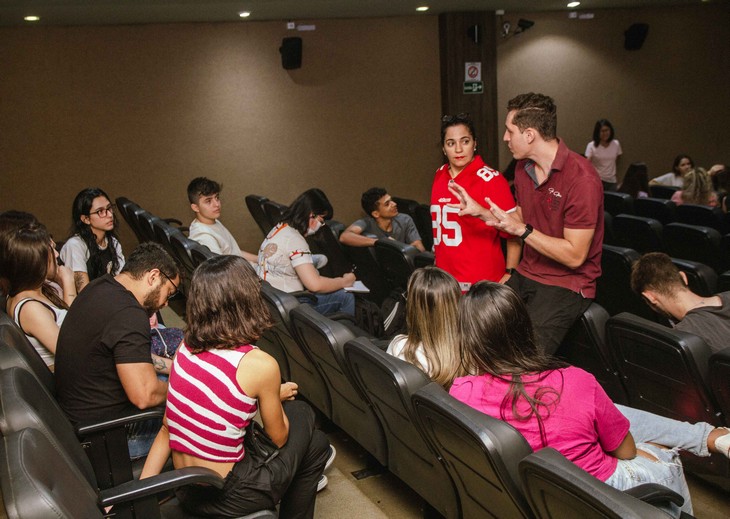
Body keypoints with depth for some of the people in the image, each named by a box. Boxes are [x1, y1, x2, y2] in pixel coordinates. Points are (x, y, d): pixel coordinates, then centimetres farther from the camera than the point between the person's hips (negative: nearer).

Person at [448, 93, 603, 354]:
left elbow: (575, 256, -18)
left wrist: (522, 230, -20)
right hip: (526, 274, 7)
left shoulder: (581, 178, -18)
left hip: (567, 284, -7)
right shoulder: (524, 167, 8)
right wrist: (478, 210, 8)